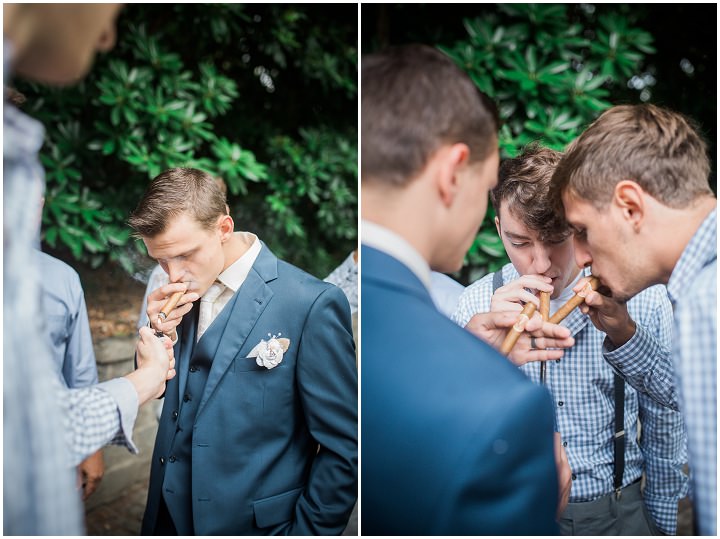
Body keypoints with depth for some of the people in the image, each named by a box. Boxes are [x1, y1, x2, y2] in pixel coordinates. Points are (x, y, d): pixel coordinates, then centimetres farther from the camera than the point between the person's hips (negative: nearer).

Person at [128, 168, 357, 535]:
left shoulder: (311, 304, -20)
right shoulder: (183, 290, -2)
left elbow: (343, 450, -15)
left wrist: (305, 531, -10)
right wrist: (161, 335, -11)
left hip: (252, 522, -5)